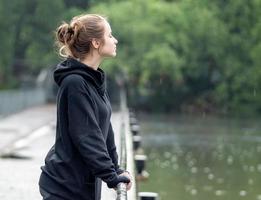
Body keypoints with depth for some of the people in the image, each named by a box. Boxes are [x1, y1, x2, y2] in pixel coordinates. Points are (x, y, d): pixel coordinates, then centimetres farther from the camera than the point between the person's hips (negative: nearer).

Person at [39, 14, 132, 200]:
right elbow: (85, 137, -21)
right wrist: (112, 177, -20)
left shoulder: (95, 80, 10)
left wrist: (116, 169, 11)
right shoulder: (75, 83, -17)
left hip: (84, 183, 9)